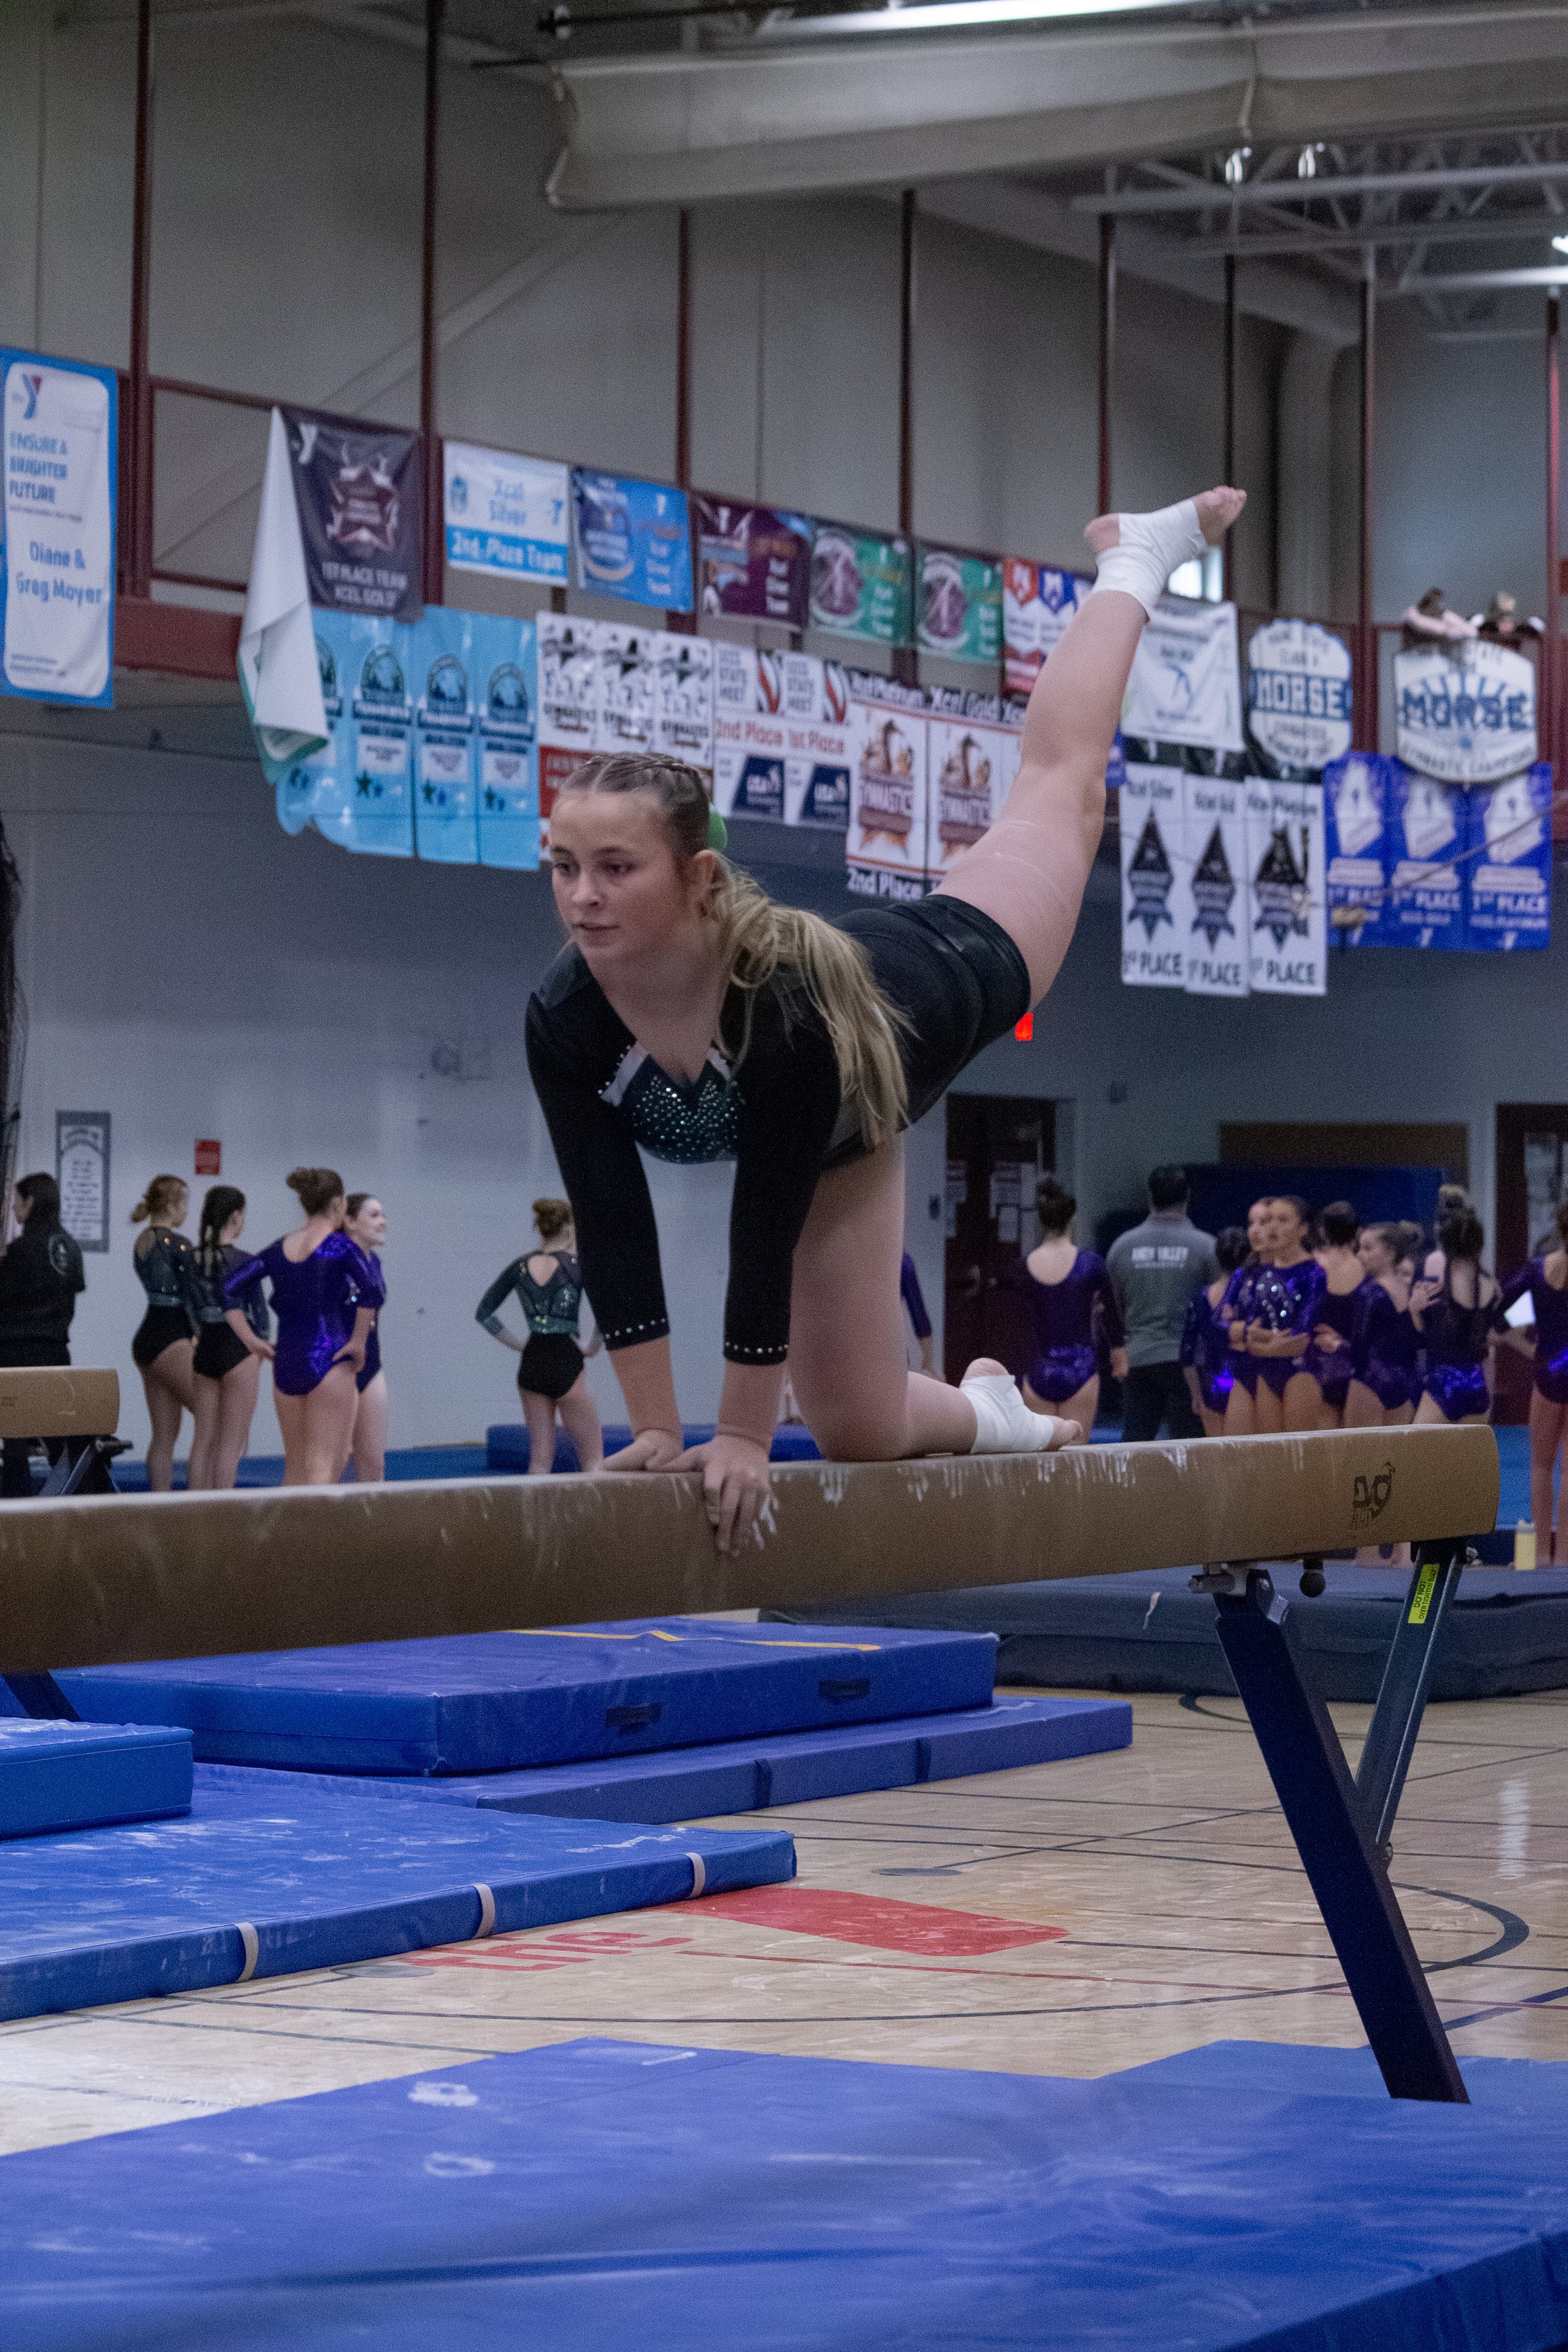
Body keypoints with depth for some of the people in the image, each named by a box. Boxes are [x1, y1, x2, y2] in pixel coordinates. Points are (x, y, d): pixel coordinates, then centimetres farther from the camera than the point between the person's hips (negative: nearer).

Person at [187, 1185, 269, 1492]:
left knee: (203, 1440, 10)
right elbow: (259, 1312, -6)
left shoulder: (195, 1259, 3)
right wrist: (263, 1346, 10)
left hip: (205, 1351, 6)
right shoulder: (244, 1263, -13)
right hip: (238, 1351, -6)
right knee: (232, 1441, 0)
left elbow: (194, 1310, 10)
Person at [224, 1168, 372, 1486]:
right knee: (324, 1468, -8)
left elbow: (230, 1288, 9)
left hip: (285, 1361, 6)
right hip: (329, 1360, -6)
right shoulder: (339, 1246, -8)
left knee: (294, 1468, 16)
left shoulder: (279, 1248, 9)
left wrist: (250, 1339, 7)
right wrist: (359, 1342, -14)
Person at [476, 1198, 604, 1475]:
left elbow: (483, 1313, 11)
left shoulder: (520, 1267, 6)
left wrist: (516, 1344, 11)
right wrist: (593, 1347, -5)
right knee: (593, 1459, 2)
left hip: (531, 1363, 5)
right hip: (567, 1362, -5)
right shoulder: (576, 1265, -8)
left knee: (540, 1459, 8)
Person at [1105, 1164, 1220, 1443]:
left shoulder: (1122, 1245, 5)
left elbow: (1115, 1307, 12)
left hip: (1138, 1359, 3)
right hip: (1187, 1358, -3)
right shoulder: (1205, 1246, -4)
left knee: (1135, 1443, 4)